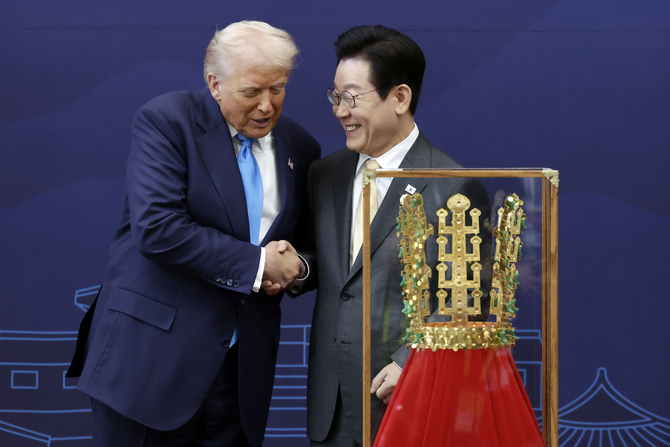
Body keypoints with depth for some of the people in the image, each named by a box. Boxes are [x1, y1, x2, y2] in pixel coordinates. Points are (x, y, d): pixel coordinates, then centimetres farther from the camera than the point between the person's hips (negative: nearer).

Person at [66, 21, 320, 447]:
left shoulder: (301, 147, 10)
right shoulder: (165, 120, -7)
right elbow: (157, 228, -19)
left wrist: (293, 266, -2)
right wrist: (255, 263, -16)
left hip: (242, 368, 5)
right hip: (152, 355, -5)